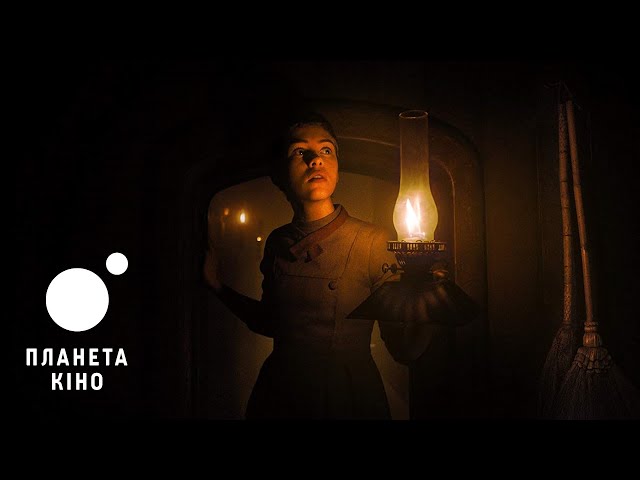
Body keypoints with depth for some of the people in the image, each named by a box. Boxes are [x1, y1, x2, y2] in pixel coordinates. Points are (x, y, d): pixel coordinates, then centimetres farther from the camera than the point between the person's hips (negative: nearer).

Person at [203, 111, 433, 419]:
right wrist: (218, 286, 3)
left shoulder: (372, 242, -16)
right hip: (277, 399, 4)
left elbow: (404, 350, -17)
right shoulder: (276, 242, -3)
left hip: (349, 401, -3)